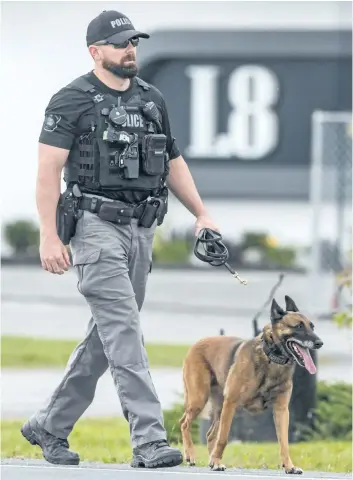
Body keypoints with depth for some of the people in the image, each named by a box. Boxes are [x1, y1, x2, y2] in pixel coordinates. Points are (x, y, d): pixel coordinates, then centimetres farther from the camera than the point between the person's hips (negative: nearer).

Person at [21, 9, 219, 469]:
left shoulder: (152, 100, 15)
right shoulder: (72, 101, -5)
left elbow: (172, 162, 24)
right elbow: (48, 171, -9)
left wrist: (202, 213, 15)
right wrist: (49, 236, -16)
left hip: (141, 229, 7)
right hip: (97, 228, -7)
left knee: (105, 336, 10)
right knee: (125, 332, -14)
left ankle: (50, 426, 22)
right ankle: (149, 439, -19)